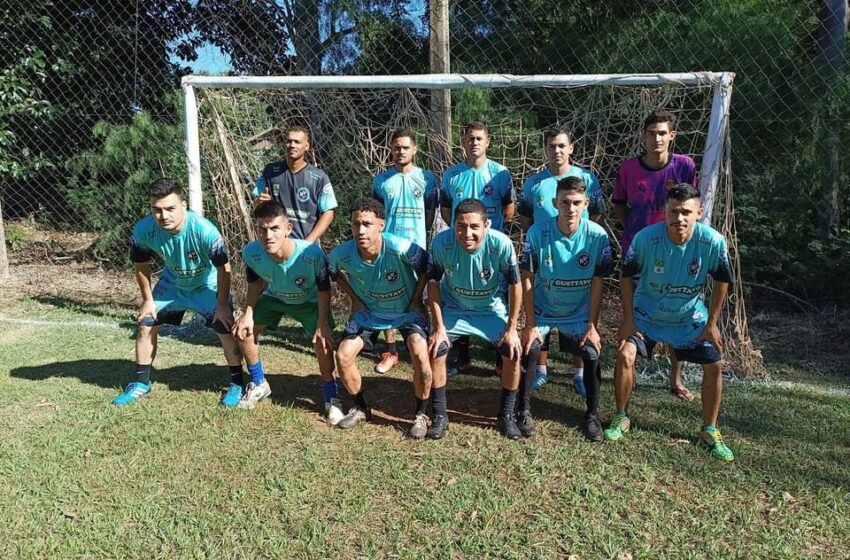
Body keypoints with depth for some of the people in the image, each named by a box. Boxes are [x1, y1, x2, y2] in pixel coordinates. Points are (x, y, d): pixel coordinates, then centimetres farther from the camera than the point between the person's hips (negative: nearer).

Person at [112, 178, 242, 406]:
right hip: (171, 284, 4)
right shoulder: (143, 230, -27)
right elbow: (141, 265, -6)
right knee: (145, 325, 4)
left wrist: (222, 305, -19)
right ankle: (142, 383, 24)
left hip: (207, 285, -4)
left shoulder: (204, 230, -38)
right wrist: (148, 300, -1)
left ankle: (237, 384, 5)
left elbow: (223, 268, -25)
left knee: (226, 329, -15)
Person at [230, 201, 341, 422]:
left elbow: (323, 290, -23)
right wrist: (248, 314, -13)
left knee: (323, 341, -22)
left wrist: (322, 324, -24)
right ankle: (259, 385, 26)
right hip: (274, 297, 4)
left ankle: (331, 398, 2)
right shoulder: (251, 252, -31)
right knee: (243, 331, 0)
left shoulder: (312, 253, -41)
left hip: (309, 301, -4)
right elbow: (255, 283, -7)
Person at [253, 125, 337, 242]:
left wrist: (308, 243, -11)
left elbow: (328, 214, -3)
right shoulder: (270, 171, 4)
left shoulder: (319, 177, -4)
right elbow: (257, 203, 13)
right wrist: (261, 201, -12)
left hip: (306, 245, -2)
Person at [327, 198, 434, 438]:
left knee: (420, 354, -25)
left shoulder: (401, 249, -34)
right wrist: (355, 299, -1)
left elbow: (428, 267, -15)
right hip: (368, 311, 3)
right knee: (343, 355, -8)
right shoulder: (342, 254, -24)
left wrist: (416, 301, -11)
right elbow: (334, 272, 2)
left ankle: (421, 414, 0)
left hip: (407, 311, -3)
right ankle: (361, 409, 18)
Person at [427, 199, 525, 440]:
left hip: (491, 310, 0)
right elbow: (433, 284, -13)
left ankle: (507, 415, 11)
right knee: (435, 352, -15)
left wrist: (511, 328, -11)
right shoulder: (441, 243, -28)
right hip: (453, 308, 0)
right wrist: (439, 327, -13)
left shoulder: (502, 244, -30)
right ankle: (440, 416, 5)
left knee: (513, 354, -12)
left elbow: (515, 285, -15)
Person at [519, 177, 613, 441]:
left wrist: (592, 326, -10)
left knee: (592, 355, -15)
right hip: (542, 310, 0)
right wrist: (530, 324, -12)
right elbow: (527, 280, -12)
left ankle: (592, 414, 9)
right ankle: (524, 410, 3)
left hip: (579, 313, 1)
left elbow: (597, 283, -8)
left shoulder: (597, 236, -17)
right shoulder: (537, 232, -19)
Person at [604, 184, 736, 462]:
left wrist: (711, 323, -4)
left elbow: (722, 281, -6)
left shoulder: (713, 242, -25)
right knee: (626, 354, -18)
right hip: (647, 313, -1)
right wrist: (628, 320, -11)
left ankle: (710, 431, 18)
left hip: (691, 316, 2)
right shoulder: (646, 238, -28)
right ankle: (621, 418, 5)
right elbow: (627, 276, -12)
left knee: (713, 365, -3)